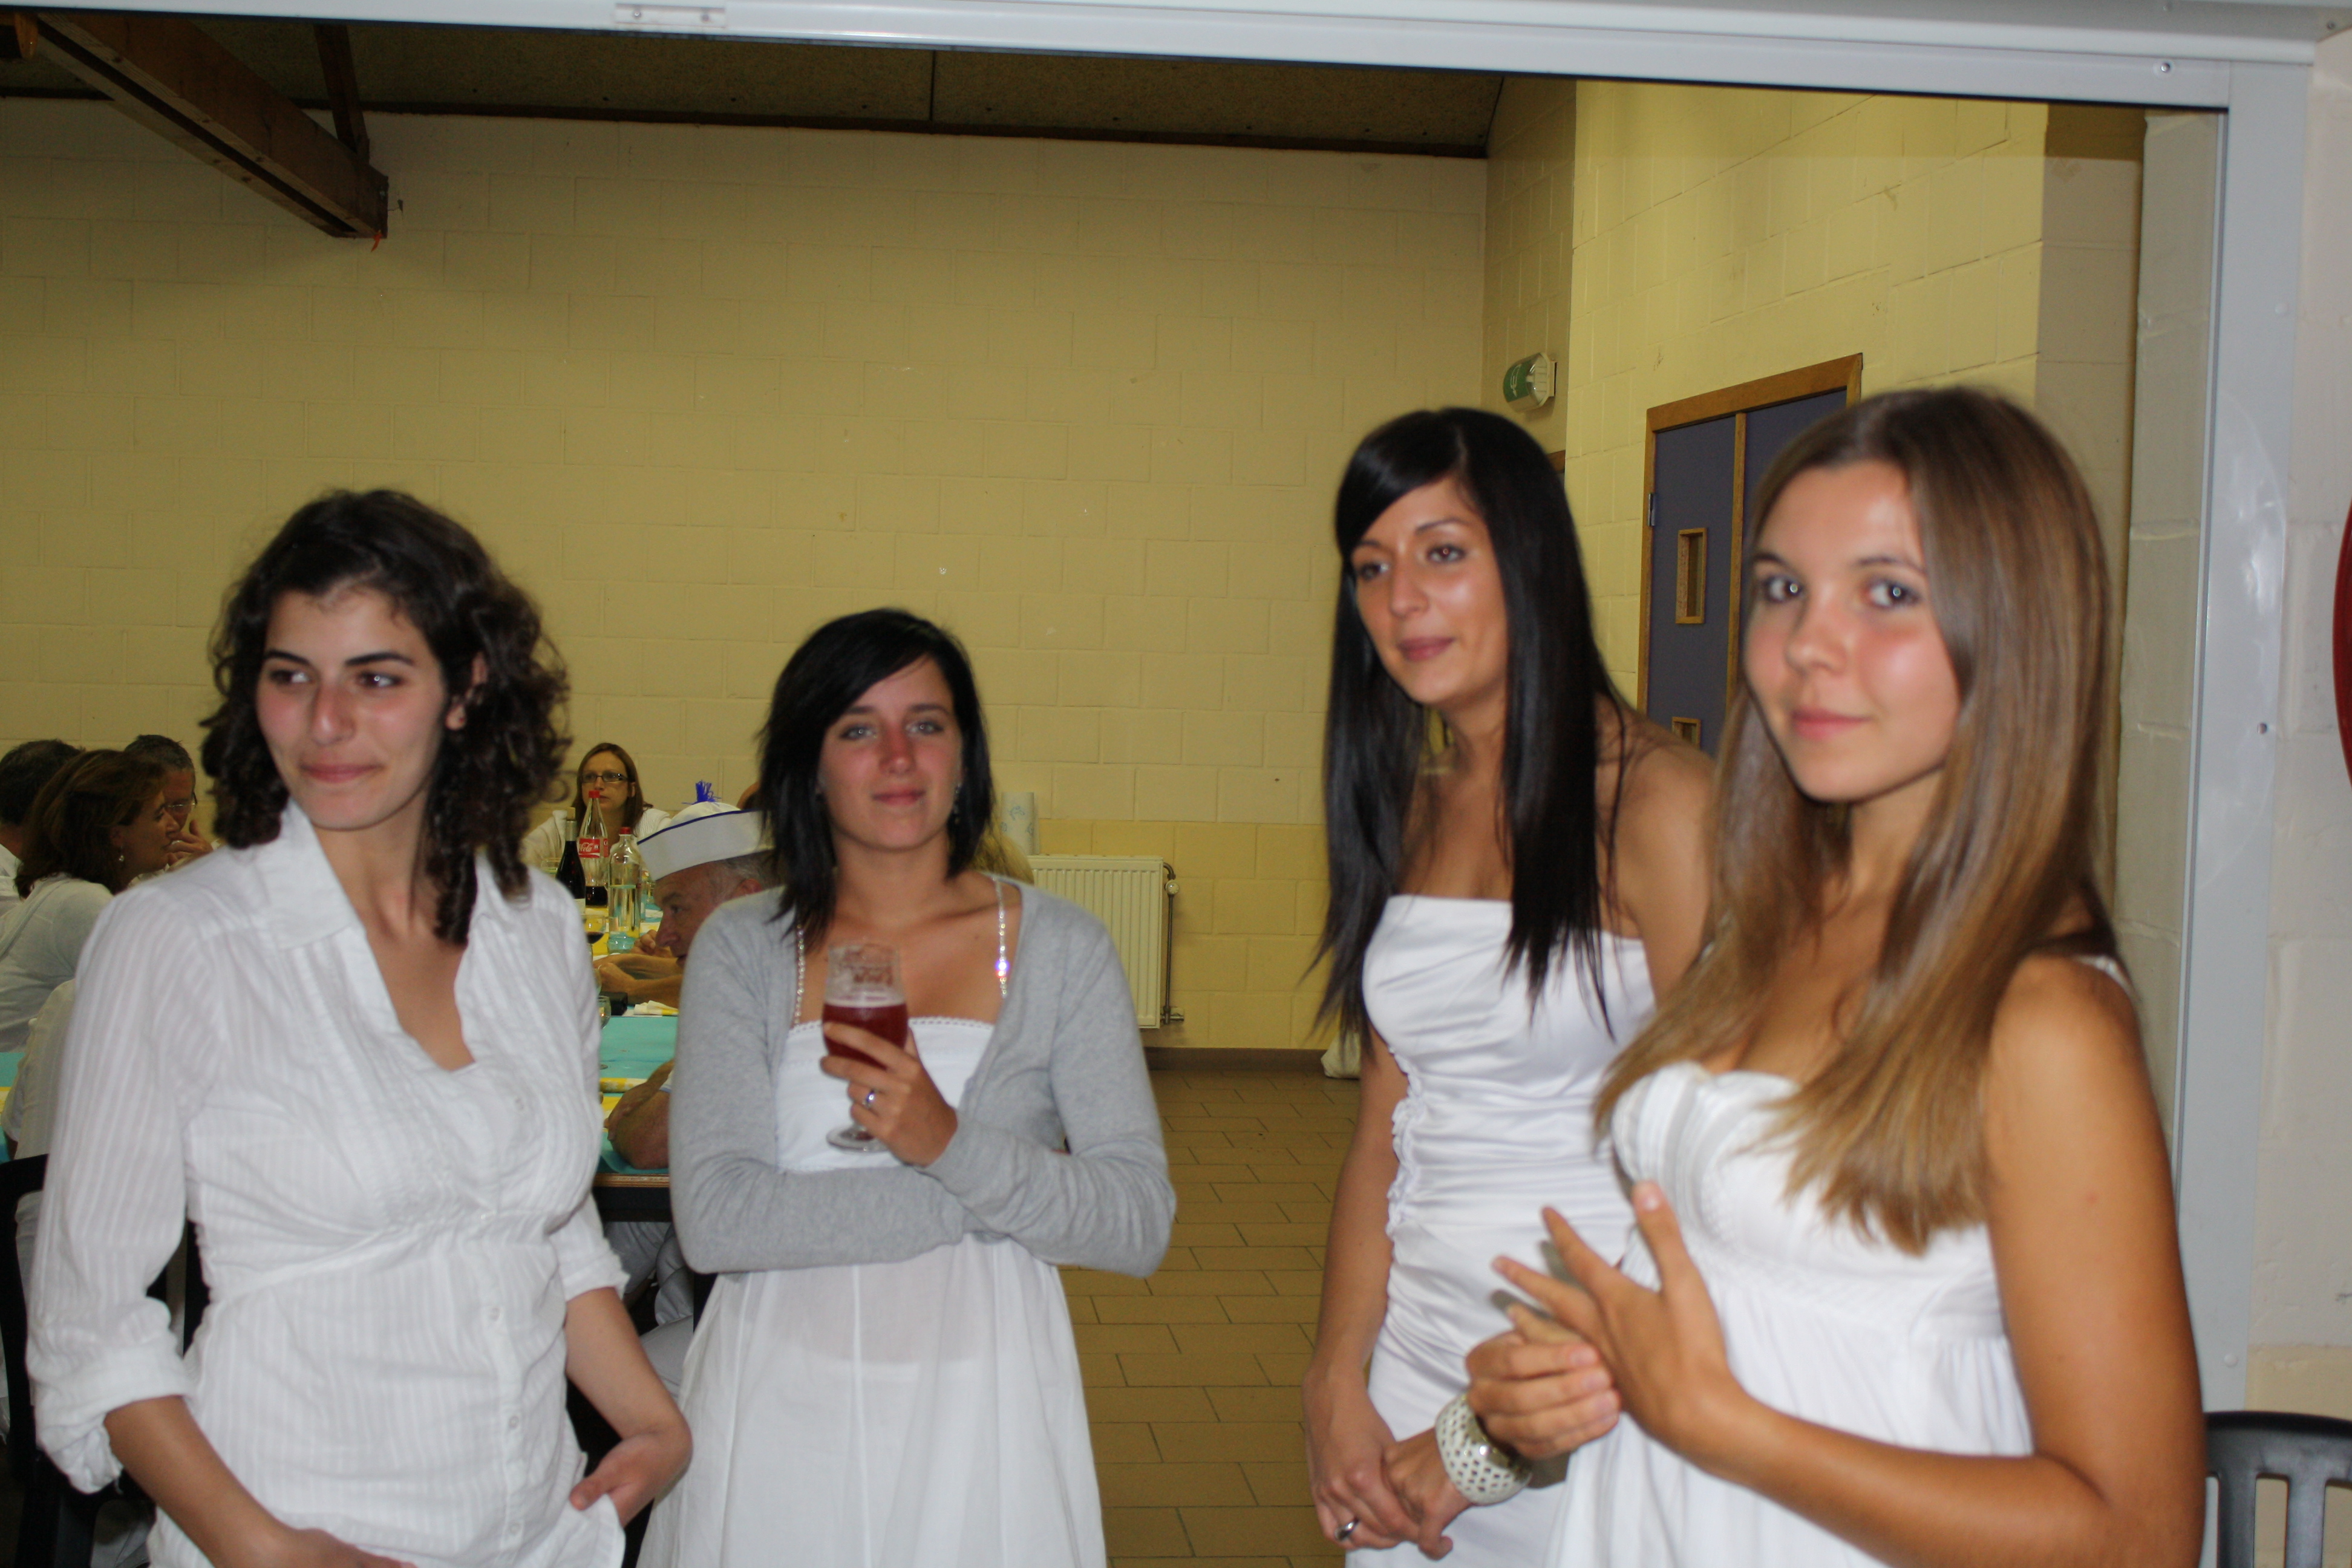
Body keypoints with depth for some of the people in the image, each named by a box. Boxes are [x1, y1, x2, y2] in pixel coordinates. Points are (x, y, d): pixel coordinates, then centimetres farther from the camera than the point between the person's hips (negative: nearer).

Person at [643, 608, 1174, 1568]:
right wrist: (984, 1201, -14)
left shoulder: (1061, 948, -1)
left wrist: (951, 1145, -24)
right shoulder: (741, 949, -2)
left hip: (980, 1406, 0)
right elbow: (713, 1220, -13)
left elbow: (1140, 1226, -8)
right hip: (779, 1406, 0)